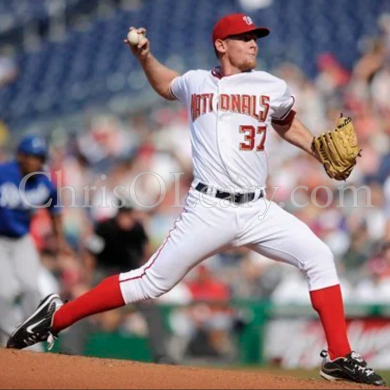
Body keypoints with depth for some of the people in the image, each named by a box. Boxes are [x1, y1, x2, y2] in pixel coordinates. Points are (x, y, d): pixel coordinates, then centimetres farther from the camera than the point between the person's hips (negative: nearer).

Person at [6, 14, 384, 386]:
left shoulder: (272, 88, 9)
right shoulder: (195, 83, 8)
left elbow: (287, 125, 28)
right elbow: (165, 85, 31)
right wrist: (145, 57, 12)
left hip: (257, 211, 2)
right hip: (209, 211, -2)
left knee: (319, 257, -12)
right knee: (152, 281, -5)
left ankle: (339, 358, -5)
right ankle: (57, 317, 8)